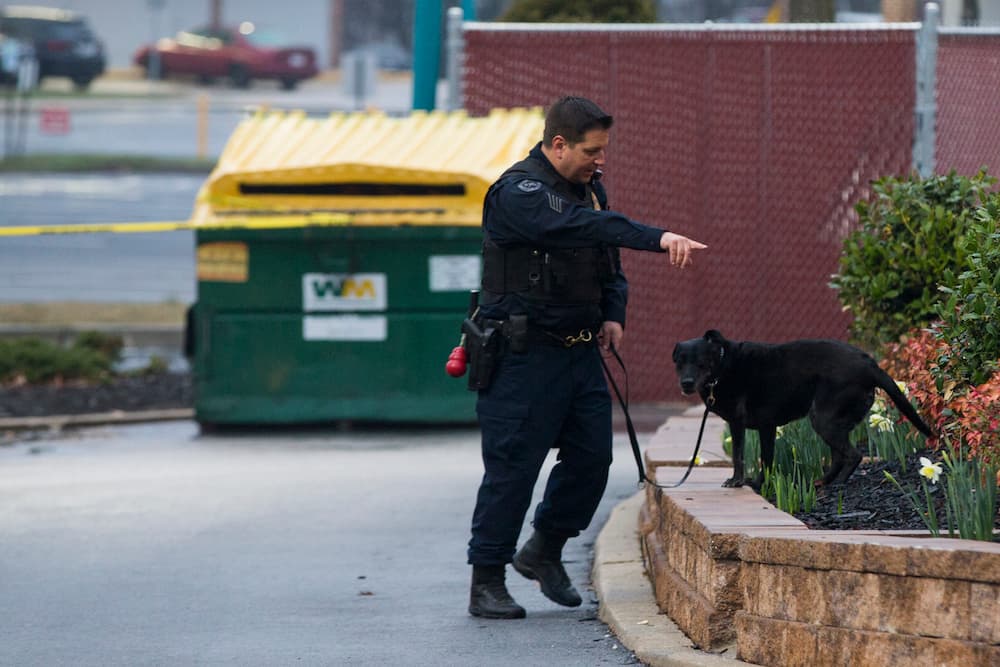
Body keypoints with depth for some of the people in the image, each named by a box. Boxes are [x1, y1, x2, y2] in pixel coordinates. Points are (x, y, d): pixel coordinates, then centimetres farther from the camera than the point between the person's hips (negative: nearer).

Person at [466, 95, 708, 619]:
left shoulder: (587, 187, 12)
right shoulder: (517, 193, -17)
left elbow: (608, 260, 24)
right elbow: (581, 226, -34)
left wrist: (613, 315, 4)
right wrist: (658, 238, -44)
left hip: (581, 349, 8)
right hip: (524, 354, -8)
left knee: (591, 456, 7)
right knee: (512, 466, -6)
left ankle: (544, 550, 28)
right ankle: (487, 583, 1)